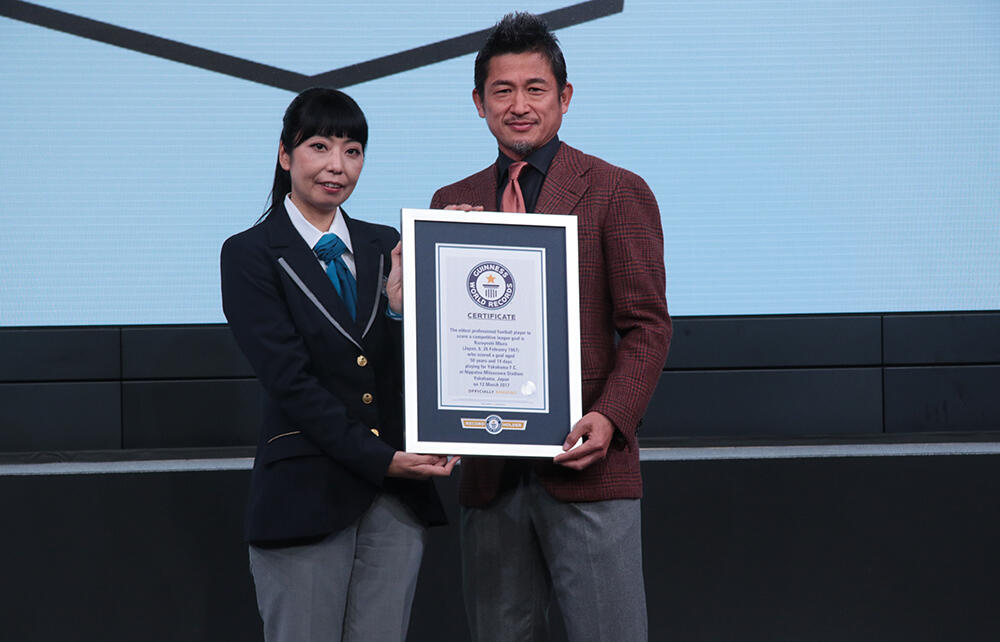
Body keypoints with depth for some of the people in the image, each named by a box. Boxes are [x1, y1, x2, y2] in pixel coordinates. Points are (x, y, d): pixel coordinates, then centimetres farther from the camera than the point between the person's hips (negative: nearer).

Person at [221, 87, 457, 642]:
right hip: (306, 493, -4)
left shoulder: (383, 246, 13)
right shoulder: (251, 254, -2)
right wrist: (379, 459, -14)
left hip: (394, 500, 4)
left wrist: (400, 308, -12)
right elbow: (290, 381, -10)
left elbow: (408, 378, 7)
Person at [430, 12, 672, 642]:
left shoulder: (617, 192, 2)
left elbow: (647, 327, -2)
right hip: (492, 473, 4)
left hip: (585, 467, -4)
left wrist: (609, 419, -17)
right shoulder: (454, 205, 15)